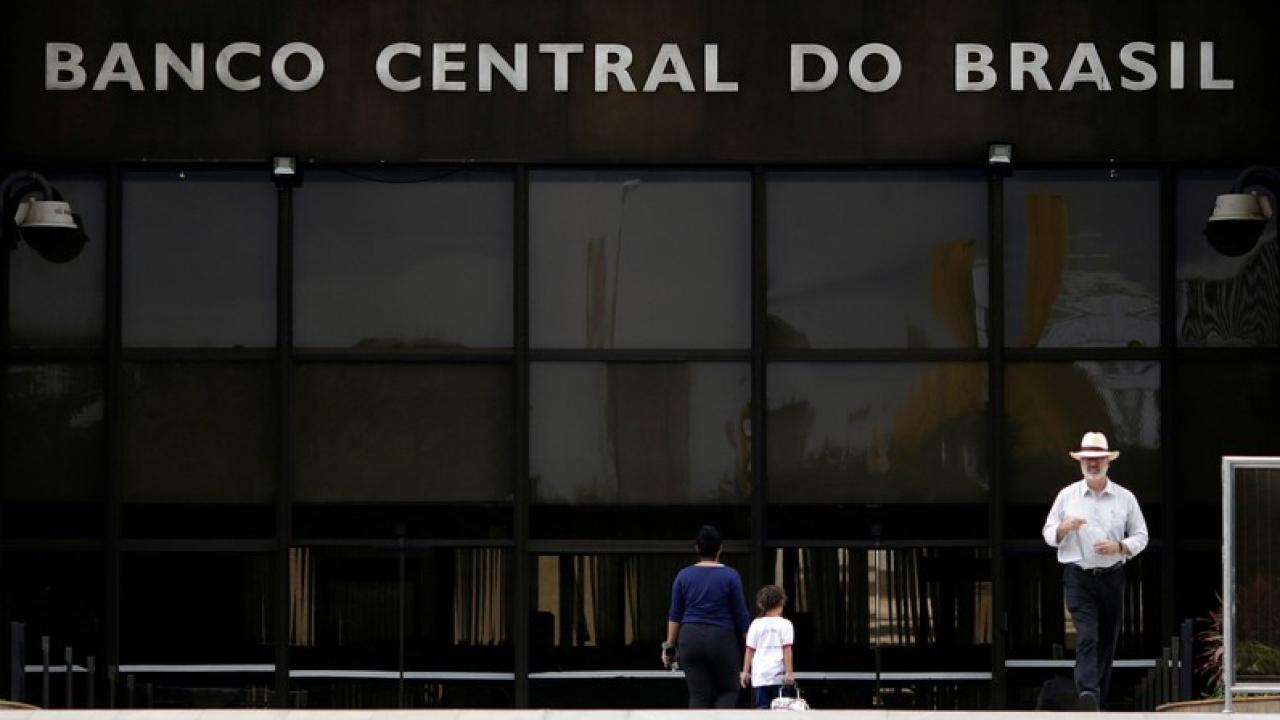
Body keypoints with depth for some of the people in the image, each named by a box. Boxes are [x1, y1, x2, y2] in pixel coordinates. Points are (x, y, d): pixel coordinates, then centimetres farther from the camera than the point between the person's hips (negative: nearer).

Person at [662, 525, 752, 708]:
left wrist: (669, 646, 10)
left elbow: (675, 615, 4)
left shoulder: (684, 575, 4)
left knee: (698, 696, 5)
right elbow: (741, 614, -2)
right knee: (728, 690, 11)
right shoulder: (730, 576, -4)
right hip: (722, 638, -2)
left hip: (690, 638, 2)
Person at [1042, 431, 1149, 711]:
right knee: (1087, 636, -19)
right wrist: (1064, 527, -13)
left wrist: (1119, 547, -9)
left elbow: (1141, 537, 10)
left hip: (1112, 578, 2)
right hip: (1078, 578, -2)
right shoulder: (1067, 496, 7)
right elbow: (1049, 535, 9)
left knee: (1107, 641, 7)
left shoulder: (1125, 498, 8)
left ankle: (1099, 699, 16)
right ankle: (1087, 693, -32)